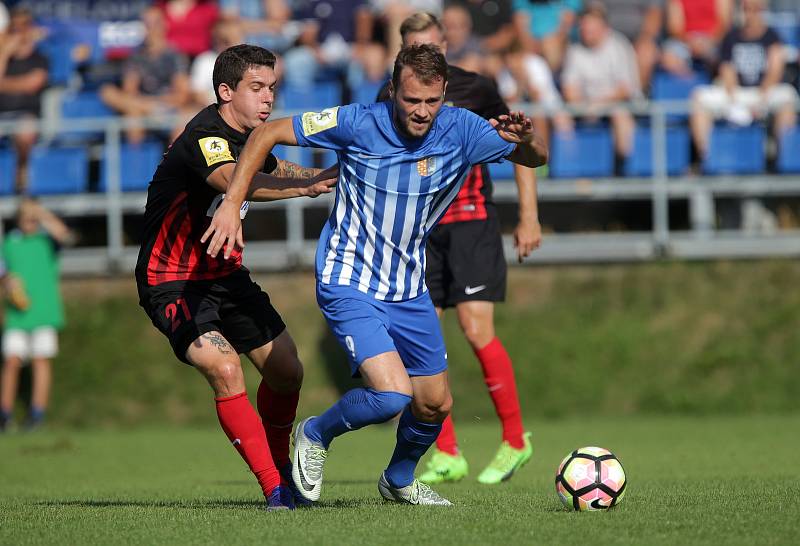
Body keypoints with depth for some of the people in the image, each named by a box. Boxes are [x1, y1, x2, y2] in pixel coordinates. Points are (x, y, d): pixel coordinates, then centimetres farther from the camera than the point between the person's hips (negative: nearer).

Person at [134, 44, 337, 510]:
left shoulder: (248, 137, 5)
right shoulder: (205, 136, -24)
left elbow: (274, 170, 31)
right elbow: (236, 182, -46)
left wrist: (326, 175, 19)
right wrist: (306, 186, -58)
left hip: (225, 273, 9)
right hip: (173, 282, -9)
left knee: (287, 371, 8)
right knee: (225, 371, -26)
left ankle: (280, 463, 34)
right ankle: (274, 489, -21)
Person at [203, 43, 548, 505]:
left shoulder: (461, 130, -9)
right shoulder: (359, 124, -19)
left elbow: (537, 159, 1)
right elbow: (268, 134, -10)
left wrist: (526, 139, -24)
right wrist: (232, 204, -16)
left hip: (410, 289, 5)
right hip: (351, 285, -5)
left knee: (435, 405, 12)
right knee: (392, 393, -23)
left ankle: (400, 480, 42)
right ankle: (316, 436, 7)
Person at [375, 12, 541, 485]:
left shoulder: (473, 89, -3)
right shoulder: (391, 98, 6)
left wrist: (529, 217, -1)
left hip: (471, 220, -4)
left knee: (477, 329, -14)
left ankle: (515, 440, 2)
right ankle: (447, 455, 3)